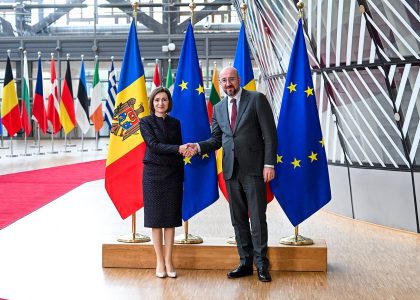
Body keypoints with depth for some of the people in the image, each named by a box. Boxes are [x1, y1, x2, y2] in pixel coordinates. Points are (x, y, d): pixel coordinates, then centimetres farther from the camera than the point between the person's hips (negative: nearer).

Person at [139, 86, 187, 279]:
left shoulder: (175, 123, 11)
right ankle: (159, 261, 9)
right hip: (153, 174, -3)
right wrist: (178, 149, -23)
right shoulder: (146, 122, 0)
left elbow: (179, 152, 12)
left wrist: (181, 176, 8)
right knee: (156, 217, 1)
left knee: (171, 218, 4)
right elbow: (153, 145, -12)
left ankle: (168, 260, 11)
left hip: (173, 174, 3)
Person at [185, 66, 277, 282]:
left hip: (253, 168, -5)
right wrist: (199, 147, -5)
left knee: (257, 218, -2)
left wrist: (269, 164, -12)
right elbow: (216, 139, 15)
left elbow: (269, 134, -5)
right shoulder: (219, 108, 14)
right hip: (231, 170, 5)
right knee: (238, 219, 10)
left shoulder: (257, 99, -2)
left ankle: (261, 265, 7)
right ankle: (245, 262, 19)